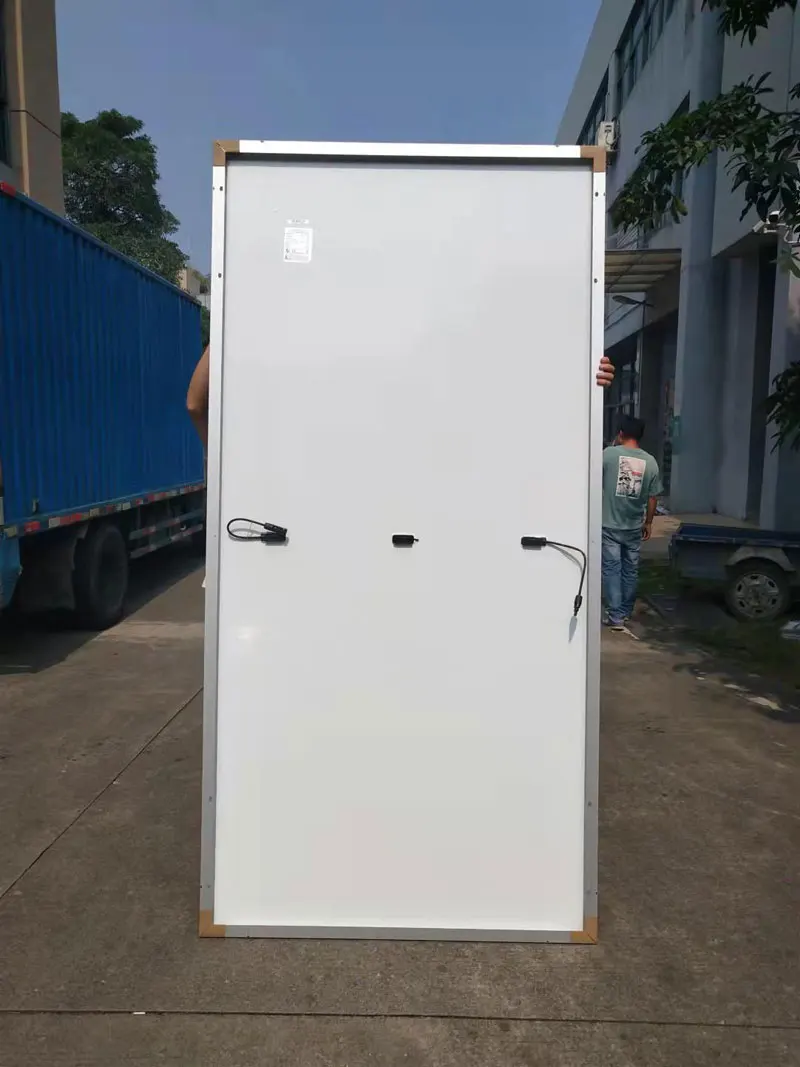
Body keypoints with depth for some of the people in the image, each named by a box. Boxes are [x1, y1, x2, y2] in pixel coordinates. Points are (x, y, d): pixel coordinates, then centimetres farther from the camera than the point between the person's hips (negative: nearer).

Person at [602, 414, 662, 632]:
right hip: (635, 526, 3)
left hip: (610, 525, -3)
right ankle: (625, 611, 27)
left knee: (612, 569, 1)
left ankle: (615, 616, -2)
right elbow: (653, 497, 3)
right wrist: (648, 522, 16)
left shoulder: (609, 454, -10)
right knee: (630, 570, 15)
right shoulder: (650, 461, -1)